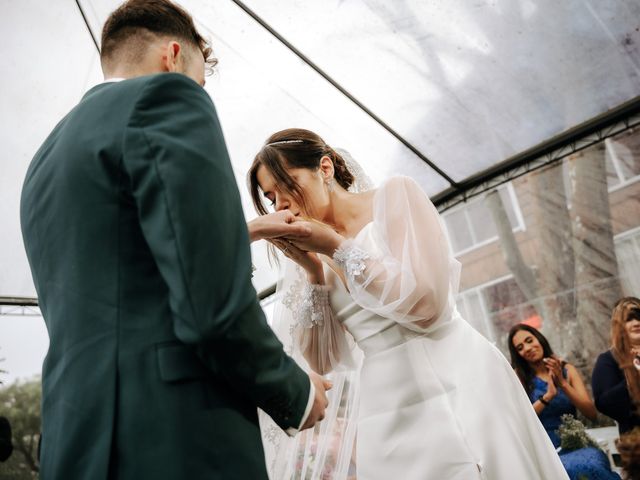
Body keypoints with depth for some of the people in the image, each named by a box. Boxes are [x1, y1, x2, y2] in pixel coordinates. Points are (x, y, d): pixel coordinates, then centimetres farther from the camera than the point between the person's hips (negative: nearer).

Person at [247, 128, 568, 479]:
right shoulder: (314, 256, 8)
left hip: (455, 386, -4)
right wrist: (310, 271, -6)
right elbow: (321, 360, 3)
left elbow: (427, 304, -16)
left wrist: (337, 247, -13)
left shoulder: (394, 194, -4)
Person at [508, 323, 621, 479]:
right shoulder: (518, 377, 5)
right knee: (588, 466, -34)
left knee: (595, 457, -32)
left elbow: (592, 414, 3)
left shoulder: (567, 370, 11)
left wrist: (563, 383, -9)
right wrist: (548, 396, -14)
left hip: (574, 444, 3)